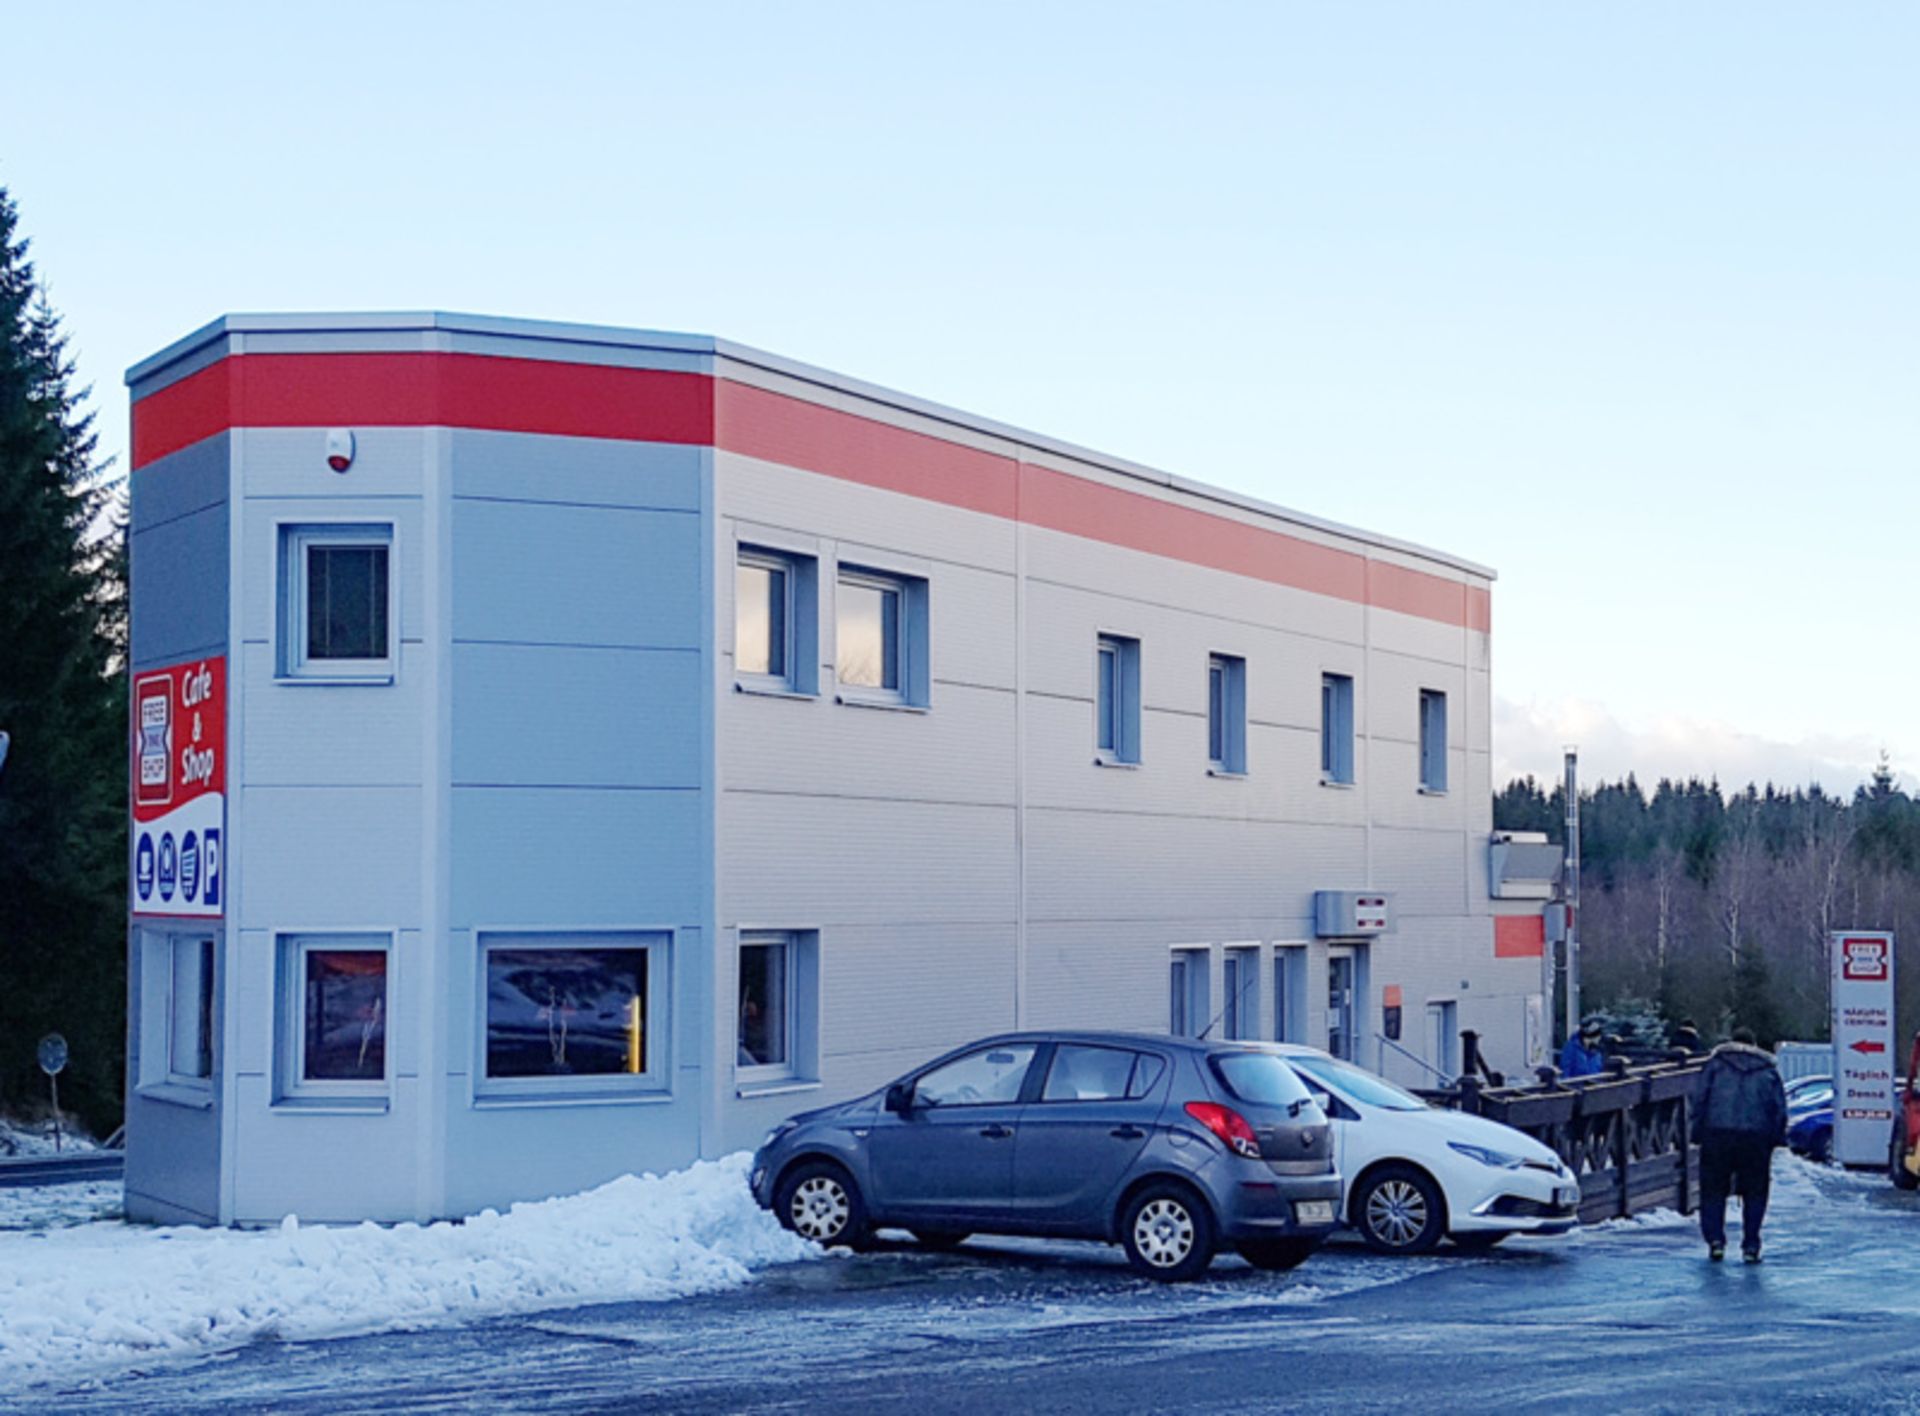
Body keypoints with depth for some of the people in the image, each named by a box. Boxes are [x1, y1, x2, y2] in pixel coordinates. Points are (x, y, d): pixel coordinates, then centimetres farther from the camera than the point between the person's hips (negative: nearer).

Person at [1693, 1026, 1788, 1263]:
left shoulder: (1716, 1063, 10)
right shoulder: (1768, 1069, 14)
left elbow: (1700, 1099, 4)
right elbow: (1780, 1107, 10)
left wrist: (1698, 1133, 7)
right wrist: (1777, 1138, 15)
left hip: (1717, 1135, -1)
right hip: (1756, 1138, 1)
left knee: (1713, 1191, 7)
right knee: (1754, 1193, 9)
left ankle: (1715, 1240, -5)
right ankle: (1750, 1246, 4)